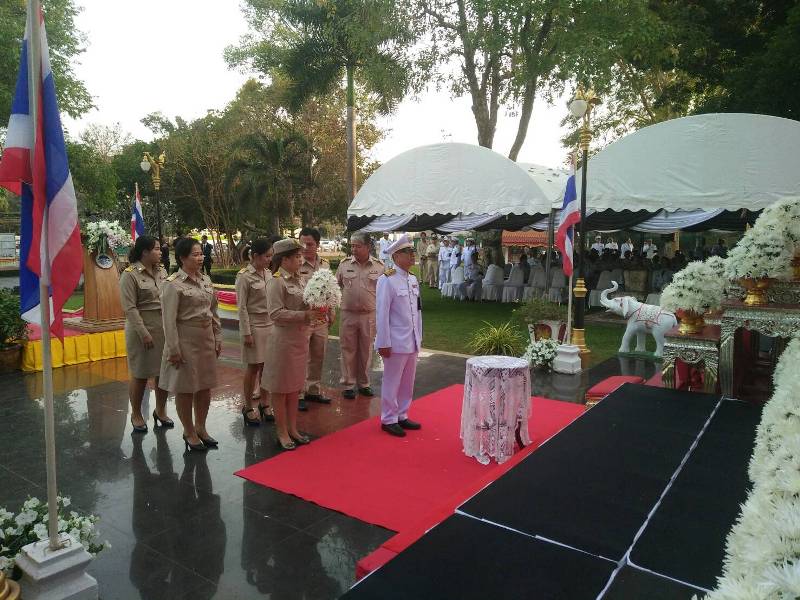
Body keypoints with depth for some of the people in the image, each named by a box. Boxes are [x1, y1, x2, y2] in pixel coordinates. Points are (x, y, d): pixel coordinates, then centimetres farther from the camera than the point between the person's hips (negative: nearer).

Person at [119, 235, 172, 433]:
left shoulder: (161, 271, 7)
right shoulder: (130, 275, -10)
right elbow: (130, 308, -14)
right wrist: (144, 333, -18)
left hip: (164, 328, 5)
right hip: (142, 330, -5)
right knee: (140, 374, 6)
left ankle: (160, 410, 29)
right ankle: (136, 414, 24)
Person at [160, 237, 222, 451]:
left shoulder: (206, 280, 8)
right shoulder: (174, 284, -12)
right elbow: (169, 320, -14)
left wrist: (218, 338, 11)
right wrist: (174, 349, -16)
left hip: (206, 339, 6)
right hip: (186, 340, -6)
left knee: (205, 385, 13)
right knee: (185, 387, 6)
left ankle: (200, 427, 31)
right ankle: (189, 431, 22)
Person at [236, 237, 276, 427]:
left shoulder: (268, 273, 6)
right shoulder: (244, 276, -12)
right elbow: (242, 307, -12)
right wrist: (246, 333, -14)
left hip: (270, 325, 5)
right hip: (254, 325, -5)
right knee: (253, 368, 4)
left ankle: (263, 403, 23)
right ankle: (248, 407, 19)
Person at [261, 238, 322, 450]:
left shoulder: (300, 280, 8)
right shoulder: (276, 282, -14)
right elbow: (276, 313, -21)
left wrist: (317, 312, -3)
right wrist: (306, 315, -24)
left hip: (301, 339, 7)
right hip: (284, 339, -7)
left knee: (295, 386, 16)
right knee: (281, 387, 6)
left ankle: (292, 428, 28)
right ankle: (281, 431, 19)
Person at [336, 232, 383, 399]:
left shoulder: (379, 266, -1)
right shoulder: (344, 264, 1)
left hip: (369, 315, 0)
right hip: (348, 314, 0)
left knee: (366, 351, 11)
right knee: (348, 350, 7)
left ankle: (363, 384, 26)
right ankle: (348, 384, 19)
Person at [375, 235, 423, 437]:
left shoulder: (413, 279, 9)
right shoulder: (387, 280, -13)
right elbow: (382, 314, -14)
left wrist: (419, 337, 14)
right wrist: (384, 343, -14)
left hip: (412, 342, 7)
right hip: (396, 342, -7)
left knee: (407, 382, 16)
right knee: (392, 382, 5)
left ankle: (401, 415, 31)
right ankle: (388, 420, 19)